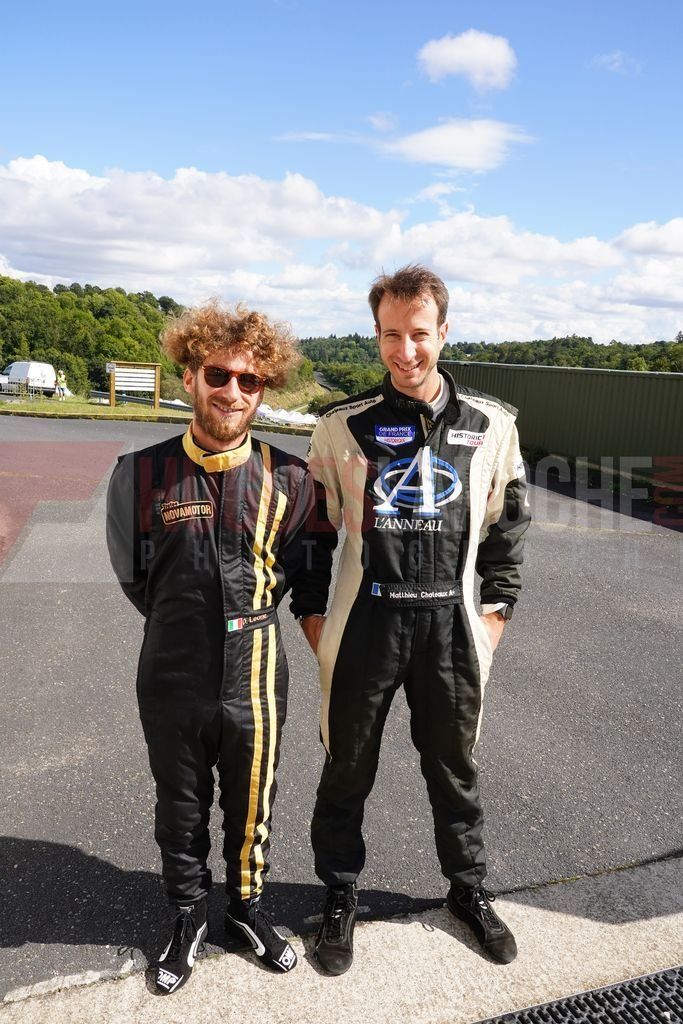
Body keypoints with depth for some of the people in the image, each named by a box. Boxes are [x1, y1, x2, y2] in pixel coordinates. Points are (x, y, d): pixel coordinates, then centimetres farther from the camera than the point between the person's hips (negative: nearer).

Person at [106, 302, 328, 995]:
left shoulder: (289, 478, -9)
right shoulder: (141, 474, -10)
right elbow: (135, 577, 2)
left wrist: (245, 616, 6)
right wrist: (188, 625, 6)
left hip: (254, 682, 0)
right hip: (172, 683, 0)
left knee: (251, 811, 20)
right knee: (181, 815, 21)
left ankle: (247, 907, 48)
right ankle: (188, 918, 47)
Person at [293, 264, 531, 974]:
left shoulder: (491, 424, 0)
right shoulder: (342, 426, -4)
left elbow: (508, 524, 9)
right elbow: (311, 529, 3)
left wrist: (496, 610, 5)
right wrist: (312, 617, 1)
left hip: (451, 625, 1)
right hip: (365, 622, -1)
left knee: (454, 769, 19)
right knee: (348, 771, 14)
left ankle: (468, 889, 44)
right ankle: (340, 896, 39)